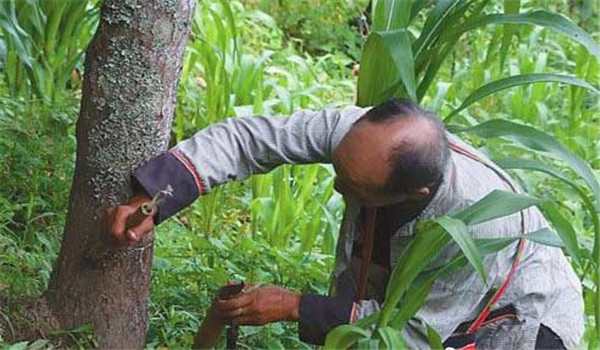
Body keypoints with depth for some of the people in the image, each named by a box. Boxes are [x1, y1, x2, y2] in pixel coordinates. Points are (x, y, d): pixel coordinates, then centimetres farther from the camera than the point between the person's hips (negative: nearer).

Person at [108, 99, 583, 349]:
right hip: (417, 293, 6)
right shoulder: (354, 133, -29)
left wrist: (297, 309, -30)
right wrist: (154, 199, -38)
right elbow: (248, 139, -25)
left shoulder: (484, 222, -42)